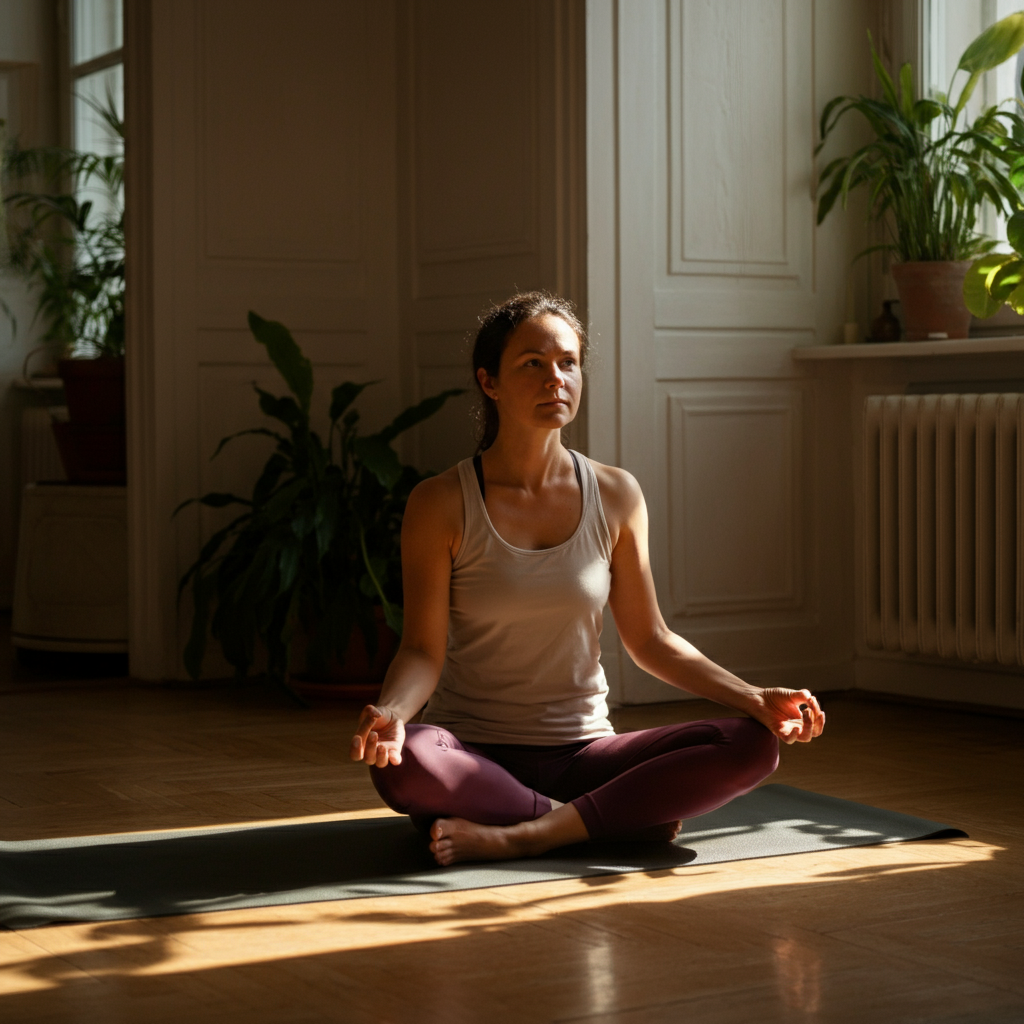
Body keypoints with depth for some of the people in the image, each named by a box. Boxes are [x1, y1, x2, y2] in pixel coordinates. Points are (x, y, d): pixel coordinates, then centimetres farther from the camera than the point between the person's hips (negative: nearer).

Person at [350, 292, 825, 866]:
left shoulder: (616, 496, 4)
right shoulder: (441, 506, -5)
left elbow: (650, 640, 8)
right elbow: (423, 649, -7)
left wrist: (755, 699, -4)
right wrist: (391, 711, -30)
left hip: (583, 752, 3)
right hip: (473, 757, -3)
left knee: (754, 746, -19)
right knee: (403, 762, -38)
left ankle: (524, 836, -23)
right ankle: (630, 816, -20)